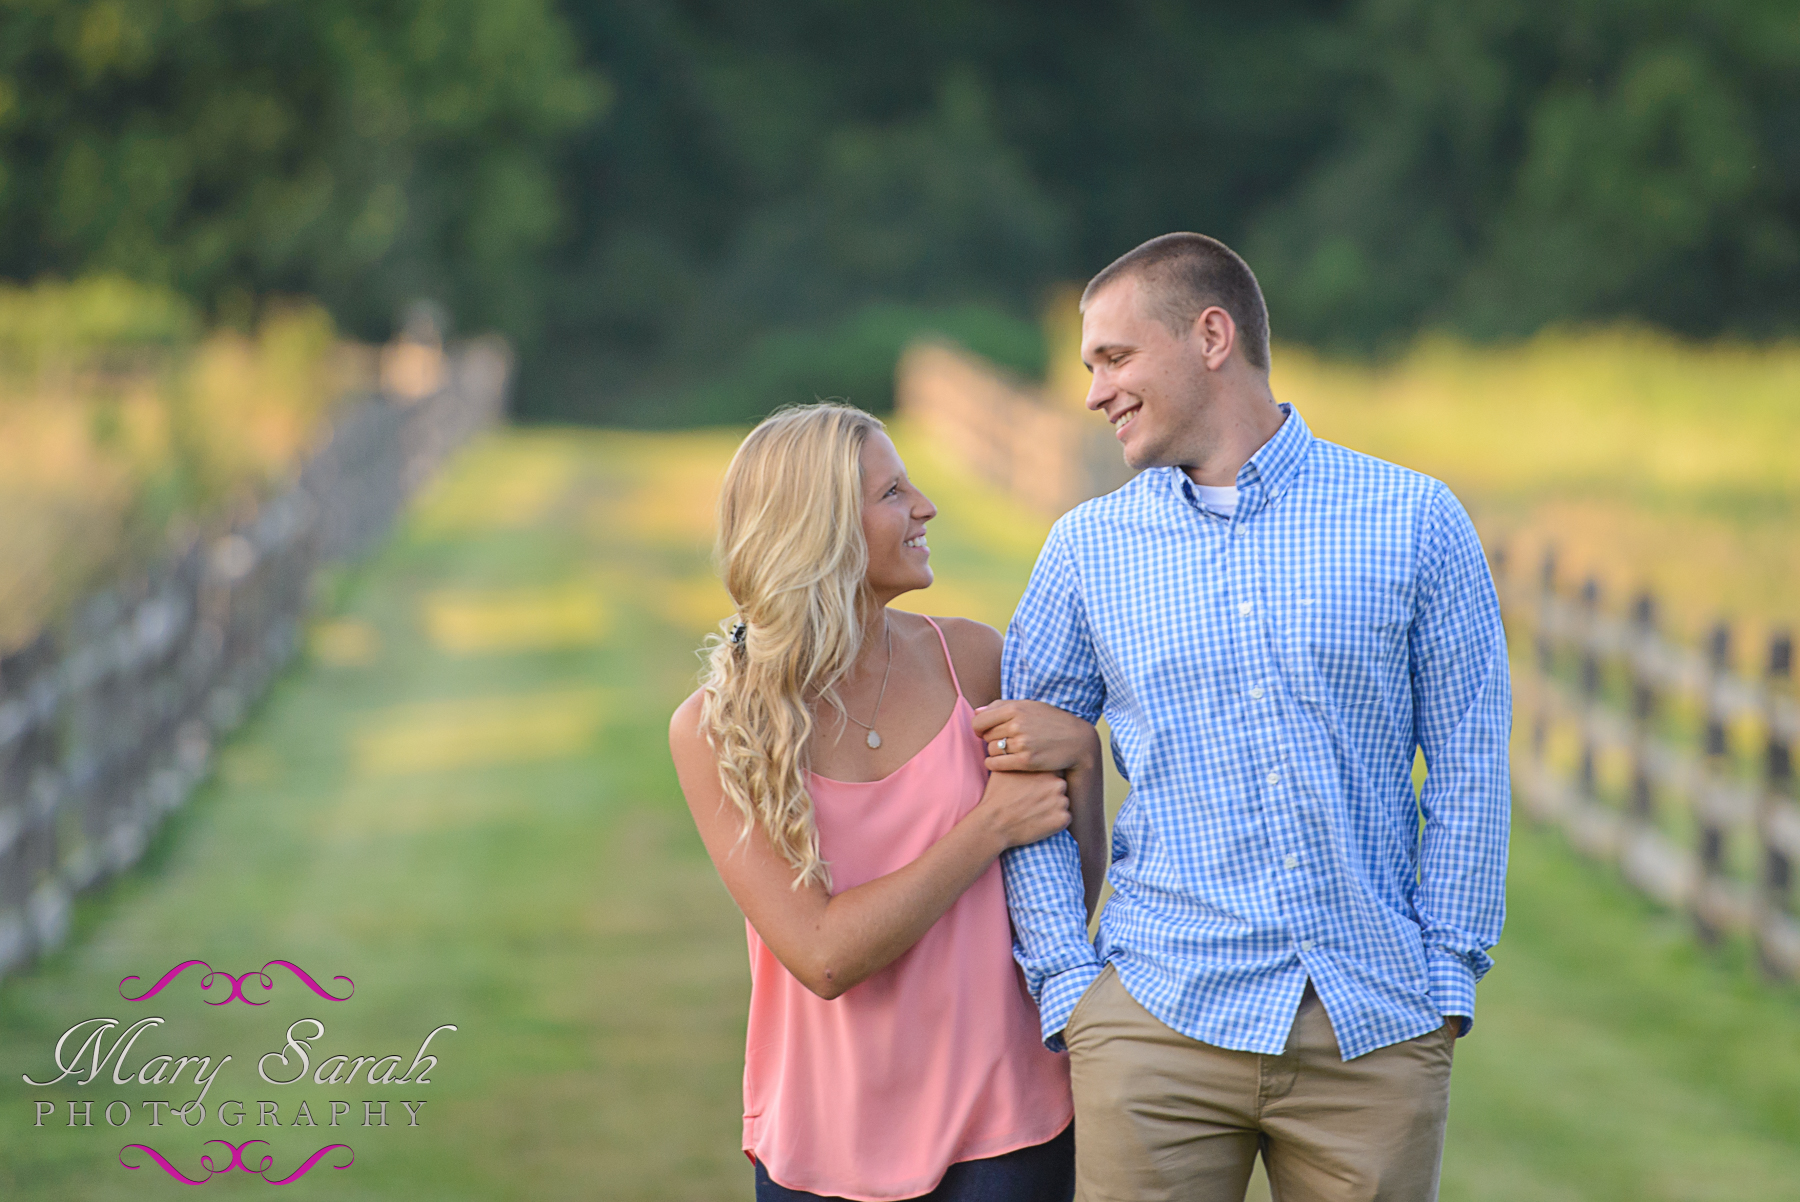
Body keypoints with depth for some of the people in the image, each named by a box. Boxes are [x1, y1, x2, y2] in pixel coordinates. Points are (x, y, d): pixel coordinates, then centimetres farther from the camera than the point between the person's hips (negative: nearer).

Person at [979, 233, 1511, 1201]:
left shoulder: (1415, 522, 3)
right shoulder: (1088, 548, 6)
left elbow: (1468, 767, 4)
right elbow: (1024, 776, 9)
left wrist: (1448, 981, -1)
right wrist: (1066, 985, 0)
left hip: (1377, 1033, -1)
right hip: (1159, 1020, 1)